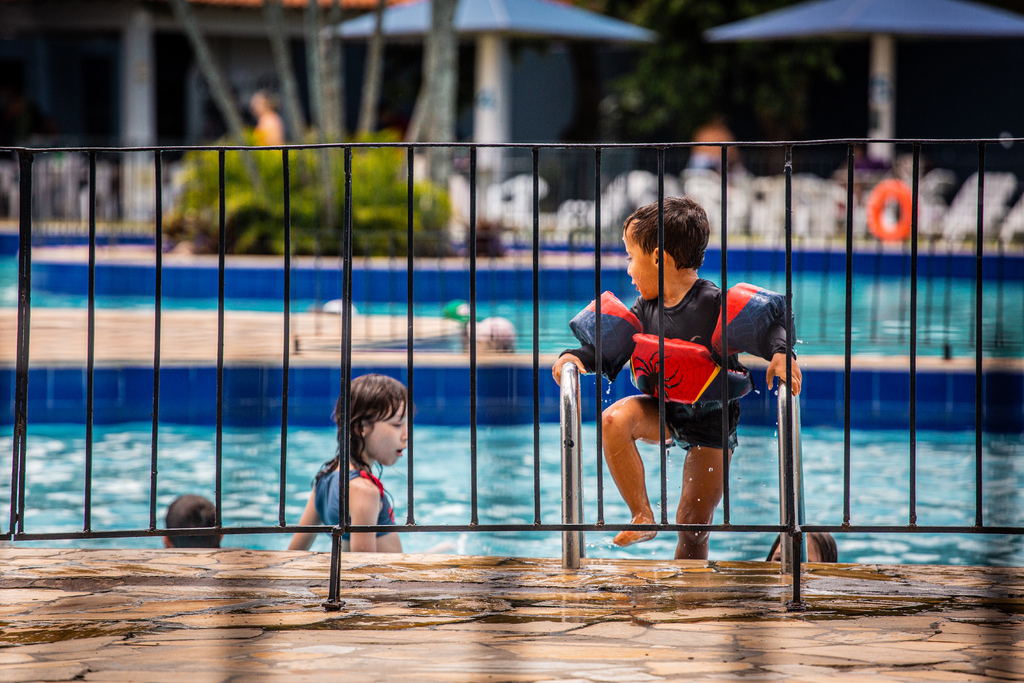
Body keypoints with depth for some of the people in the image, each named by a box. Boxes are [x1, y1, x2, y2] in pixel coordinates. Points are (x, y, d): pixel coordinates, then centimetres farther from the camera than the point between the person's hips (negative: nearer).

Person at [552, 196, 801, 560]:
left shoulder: (715, 304, -21)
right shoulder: (647, 309, -2)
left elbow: (767, 325, -19)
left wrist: (780, 353, -39)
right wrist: (578, 357, -13)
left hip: (712, 424, -4)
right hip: (665, 411, 5)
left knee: (693, 528, -1)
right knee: (615, 419, -27)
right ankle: (643, 516, -18)